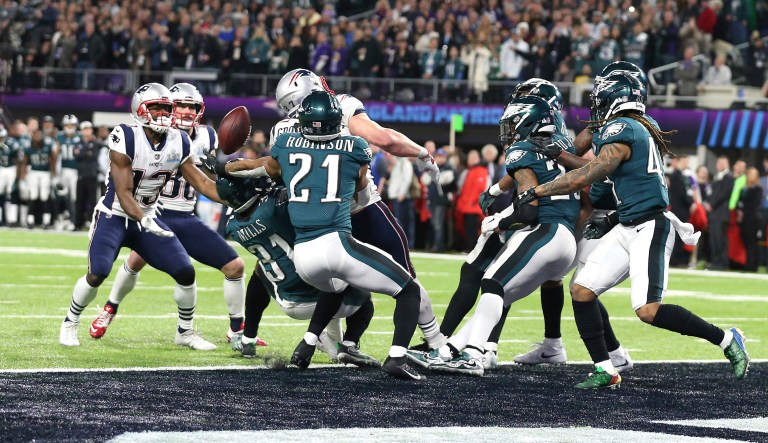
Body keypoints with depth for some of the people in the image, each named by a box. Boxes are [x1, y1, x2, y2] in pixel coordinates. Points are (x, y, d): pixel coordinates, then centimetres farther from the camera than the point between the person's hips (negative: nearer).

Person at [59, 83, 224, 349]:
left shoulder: (179, 143, -5)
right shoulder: (126, 139, -23)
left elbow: (201, 182, 1)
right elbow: (123, 193, -24)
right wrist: (143, 221, -39)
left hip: (148, 218, 5)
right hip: (114, 216, -5)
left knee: (186, 272, -3)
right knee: (97, 274, -21)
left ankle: (185, 332, 16)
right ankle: (70, 323, 4)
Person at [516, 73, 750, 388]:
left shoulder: (622, 129, -13)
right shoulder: (640, 130, 16)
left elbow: (587, 176, -19)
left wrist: (535, 192, -14)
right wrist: (609, 223, 16)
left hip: (650, 228, -10)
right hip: (627, 229, 10)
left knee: (648, 310, -17)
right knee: (582, 291, 2)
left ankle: (726, 339, -2)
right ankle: (604, 371, 4)